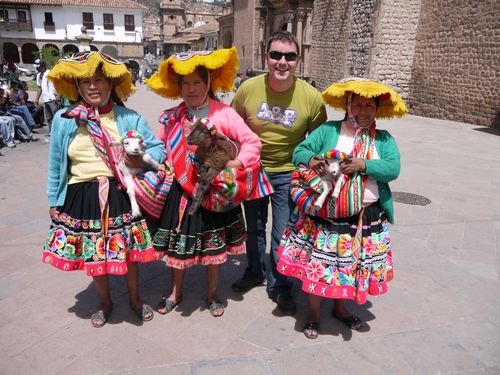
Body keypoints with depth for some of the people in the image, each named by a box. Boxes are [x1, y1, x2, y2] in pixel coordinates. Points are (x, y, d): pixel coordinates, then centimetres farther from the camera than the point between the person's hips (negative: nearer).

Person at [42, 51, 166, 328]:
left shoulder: (129, 118, -4)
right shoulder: (64, 119, -2)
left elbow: (158, 149, -1)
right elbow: (55, 165, 7)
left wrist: (141, 160, -22)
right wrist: (53, 201, 11)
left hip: (121, 195, -1)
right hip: (82, 198, 1)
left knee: (128, 252, 12)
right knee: (92, 255, 14)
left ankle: (135, 299, 40)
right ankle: (105, 303, 41)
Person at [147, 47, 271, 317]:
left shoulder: (224, 114, -9)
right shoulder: (171, 118, 0)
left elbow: (252, 141, -9)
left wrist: (236, 163, -20)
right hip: (182, 190, 2)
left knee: (215, 245, 13)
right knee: (179, 244, 15)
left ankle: (212, 295, 36)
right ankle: (176, 292, 39)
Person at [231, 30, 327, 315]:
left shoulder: (312, 97, -17)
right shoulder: (248, 89, -14)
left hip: (288, 174, -2)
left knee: (283, 235, 4)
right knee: (254, 226, 20)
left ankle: (280, 286, 28)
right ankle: (255, 272, 45)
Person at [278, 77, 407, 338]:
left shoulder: (384, 139, 6)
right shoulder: (329, 130, 1)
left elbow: (393, 168, -8)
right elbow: (300, 150, -4)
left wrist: (363, 165, -23)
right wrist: (311, 159, -26)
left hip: (365, 217, 3)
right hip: (325, 213, -2)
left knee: (353, 263, 16)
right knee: (319, 263, 6)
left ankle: (340, 307, 42)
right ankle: (314, 312, 29)